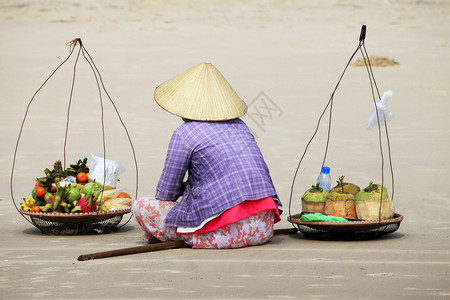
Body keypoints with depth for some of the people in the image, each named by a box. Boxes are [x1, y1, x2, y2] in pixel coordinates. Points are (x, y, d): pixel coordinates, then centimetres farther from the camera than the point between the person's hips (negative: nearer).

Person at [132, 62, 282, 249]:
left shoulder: (185, 133, -2)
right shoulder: (239, 126, 17)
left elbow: (167, 191, 4)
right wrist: (187, 186, 36)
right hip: (263, 229, 7)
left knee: (140, 206, 5)